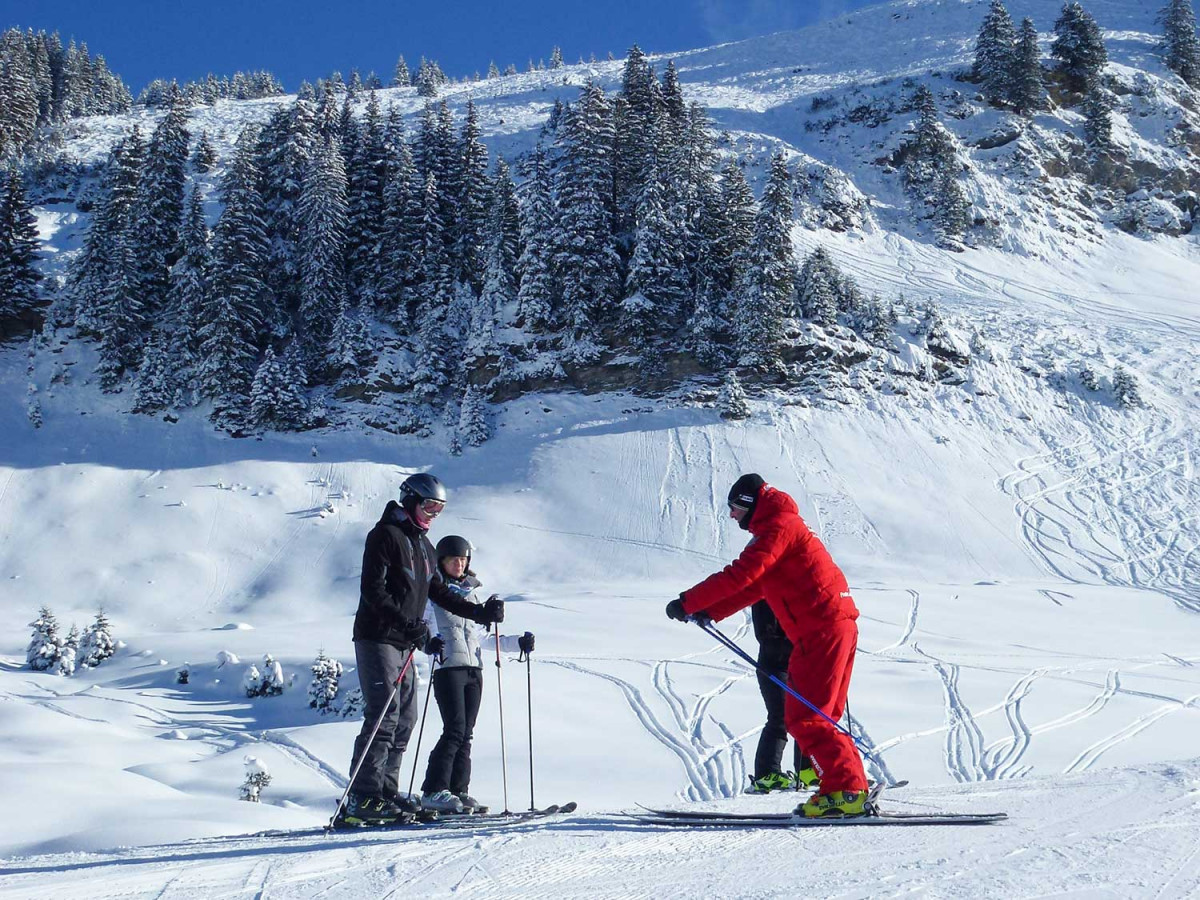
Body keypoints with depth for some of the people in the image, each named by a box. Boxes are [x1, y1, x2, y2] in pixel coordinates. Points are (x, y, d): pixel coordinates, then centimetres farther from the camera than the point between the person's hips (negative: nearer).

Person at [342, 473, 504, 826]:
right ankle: (362, 798, -15)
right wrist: (409, 625, -25)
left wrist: (481, 613, 16)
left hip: (404, 643, 9)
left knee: (404, 719, 6)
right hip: (377, 639, -9)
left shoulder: (423, 545, 20)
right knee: (383, 717, -15)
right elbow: (372, 591, -17)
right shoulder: (385, 535, -8)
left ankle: (386, 792, 11)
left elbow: (439, 592, 25)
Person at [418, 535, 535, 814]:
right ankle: (434, 791, -14)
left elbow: (485, 635, 22)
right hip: (448, 666, -6)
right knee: (455, 730, -15)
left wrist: (518, 643, 10)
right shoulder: (433, 592, 6)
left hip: (474, 669, 6)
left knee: (465, 733, 3)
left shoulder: (472, 595, 22)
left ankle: (458, 791, 6)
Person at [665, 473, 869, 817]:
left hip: (822, 630, -10)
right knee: (819, 717, 13)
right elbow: (754, 586, 28)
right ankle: (852, 788, 12)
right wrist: (710, 612, 21)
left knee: (804, 717, -10)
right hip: (839, 626, 10)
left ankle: (846, 791, -12)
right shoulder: (785, 528, 24)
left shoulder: (778, 528, -8)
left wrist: (688, 602, -13)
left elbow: (740, 575, -18)